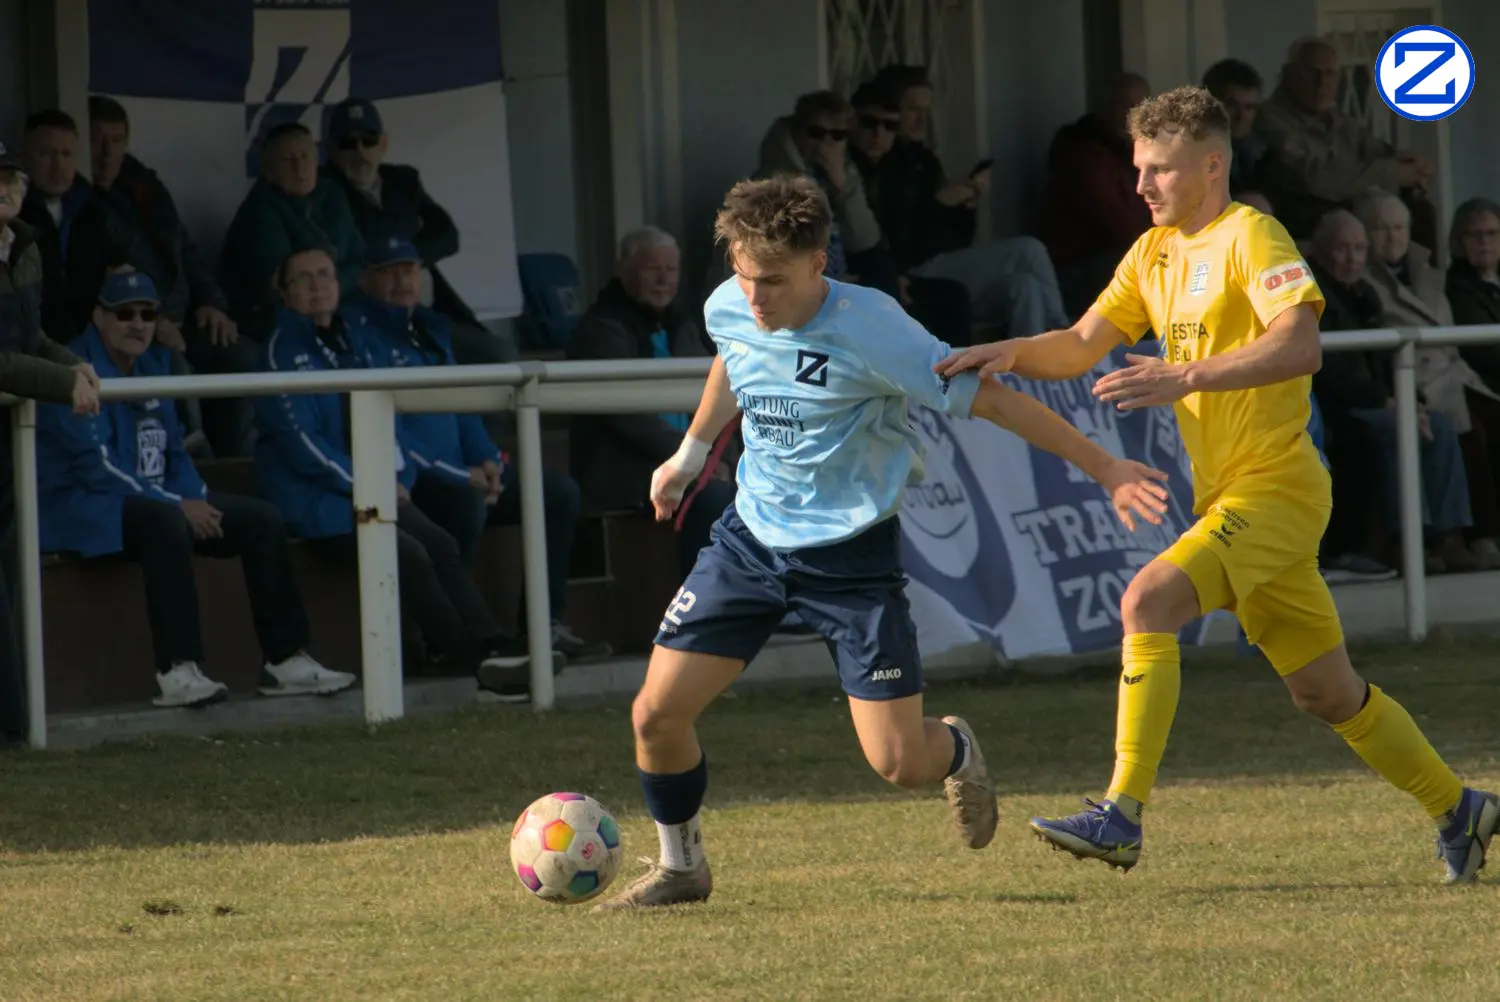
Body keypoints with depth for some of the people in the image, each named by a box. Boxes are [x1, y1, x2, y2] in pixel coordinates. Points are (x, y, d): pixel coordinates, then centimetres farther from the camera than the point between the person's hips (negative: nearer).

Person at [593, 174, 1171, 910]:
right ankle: (680, 867, 21)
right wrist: (692, 454, 34)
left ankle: (956, 751, 30)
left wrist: (1105, 469, -14)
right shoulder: (727, 310, -6)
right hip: (751, 538, 5)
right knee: (656, 714, -5)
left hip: (851, 553, -5)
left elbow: (988, 399, -17)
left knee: (899, 761, -9)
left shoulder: (869, 329, -23)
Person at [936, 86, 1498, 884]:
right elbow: (1081, 347, 14)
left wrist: (1184, 377, -34)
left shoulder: (1251, 238, -11)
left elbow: (1300, 347, -26)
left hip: (1275, 484, -9)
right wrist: (1010, 353, -6)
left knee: (1148, 602, -25)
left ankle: (1122, 816, -27)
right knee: (1325, 690, 13)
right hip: (1227, 493, 9)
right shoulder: (1154, 253, 15)